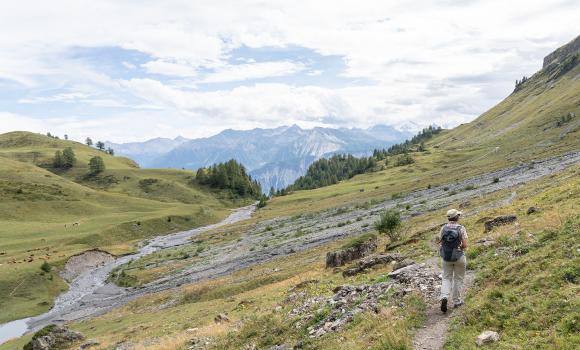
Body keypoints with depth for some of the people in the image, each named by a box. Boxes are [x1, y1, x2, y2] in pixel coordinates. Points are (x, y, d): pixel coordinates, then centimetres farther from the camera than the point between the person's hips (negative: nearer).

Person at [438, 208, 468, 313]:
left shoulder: (443, 228, -4)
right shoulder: (461, 229, -13)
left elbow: (440, 243, -1)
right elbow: (465, 245, -14)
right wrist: (460, 247, 7)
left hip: (446, 257, 2)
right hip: (459, 257, -2)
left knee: (446, 278, 12)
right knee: (458, 279, 15)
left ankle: (444, 297, -10)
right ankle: (456, 301, 23)